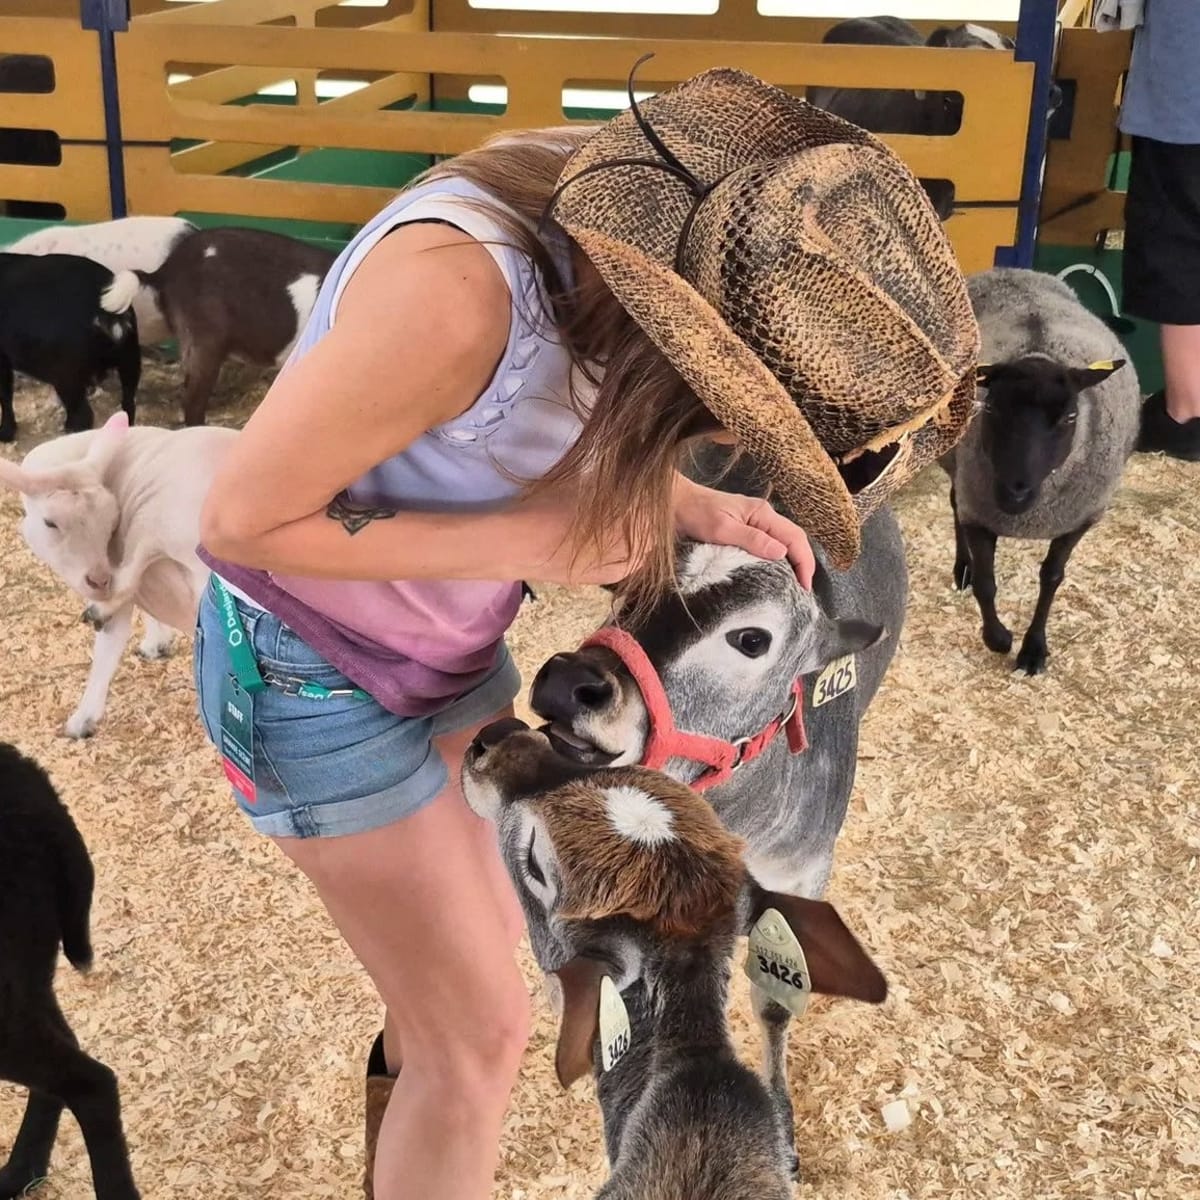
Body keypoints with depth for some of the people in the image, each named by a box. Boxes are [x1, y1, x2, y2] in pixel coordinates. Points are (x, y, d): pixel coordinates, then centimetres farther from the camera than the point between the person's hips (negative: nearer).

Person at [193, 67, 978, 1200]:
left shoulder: (641, 221, -15)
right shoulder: (454, 289, -39)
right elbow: (239, 518, -26)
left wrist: (690, 510, -12)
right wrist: (532, 542, -26)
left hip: (448, 646, 7)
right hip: (316, 677, -7)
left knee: (481, 939, 23)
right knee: (479, 1028, 4)